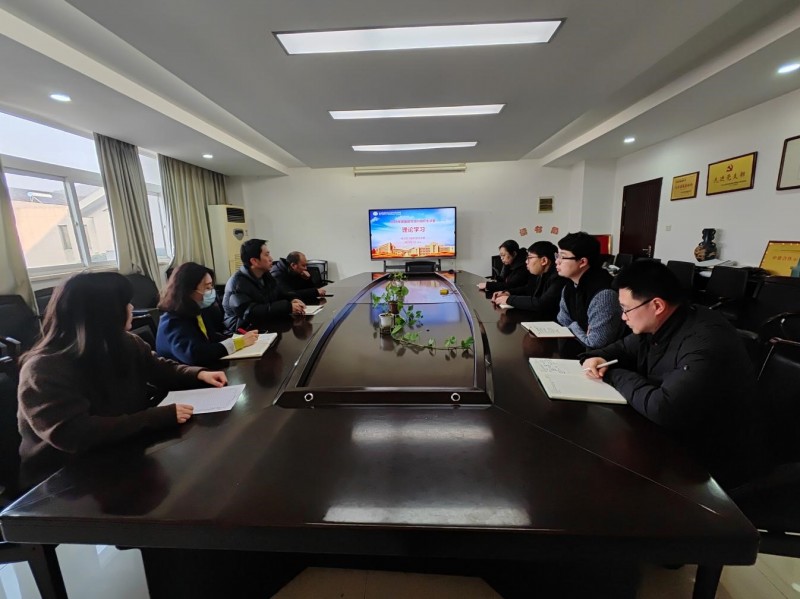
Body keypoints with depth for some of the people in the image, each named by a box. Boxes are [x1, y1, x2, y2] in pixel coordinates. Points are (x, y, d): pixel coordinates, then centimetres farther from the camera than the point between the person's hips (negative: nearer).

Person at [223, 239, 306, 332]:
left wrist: (292, 299, -9)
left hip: (268, 326, 8)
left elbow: (279, 295, 15)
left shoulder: (266, 275, 7)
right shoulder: (237, 283, -18)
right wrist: (287, 307, -31)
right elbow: (250, 312, -29)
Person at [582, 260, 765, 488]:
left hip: (712, 461, -7)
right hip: (672, 437, 8)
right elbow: (624, 348, 13)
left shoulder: (707, 343, -32)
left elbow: (663, 410, -40)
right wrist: (598, 358, -10)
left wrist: (615, 375, -22)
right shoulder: (658, 325, -4)